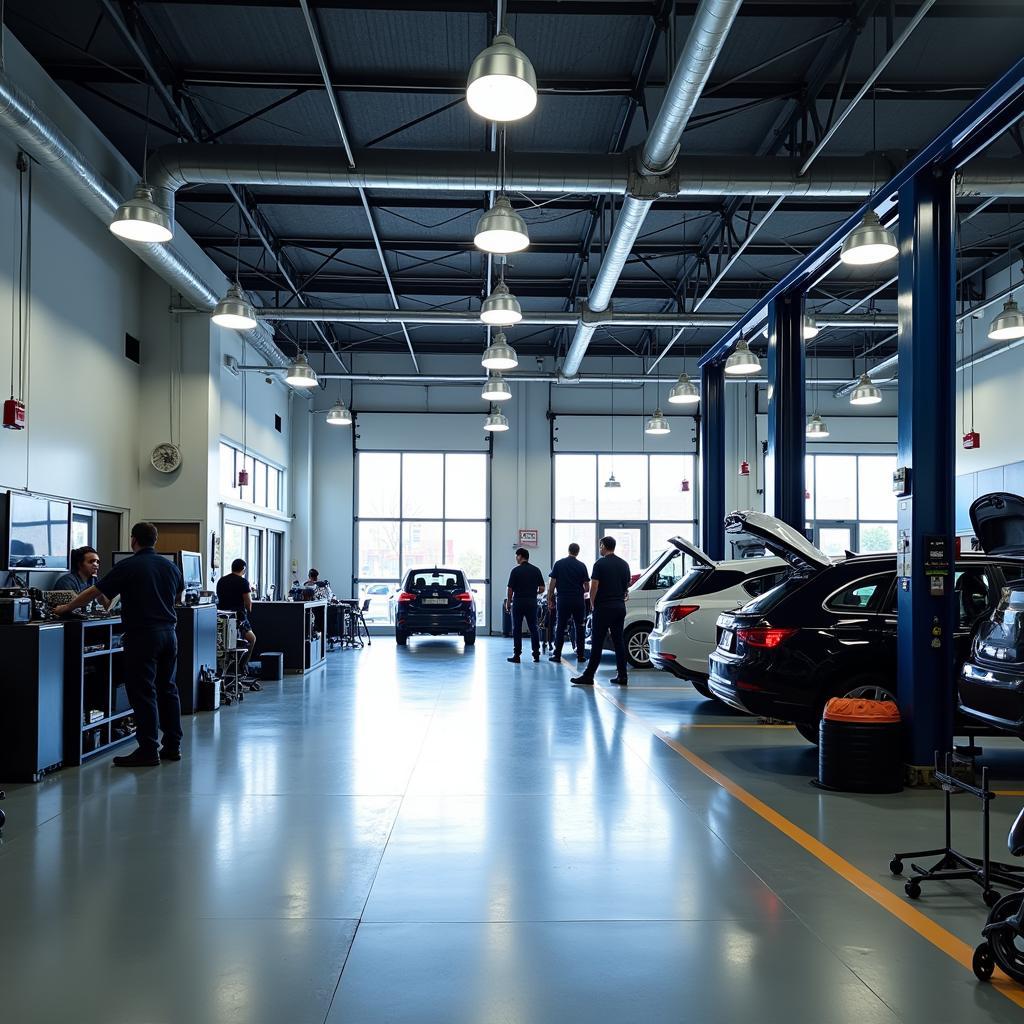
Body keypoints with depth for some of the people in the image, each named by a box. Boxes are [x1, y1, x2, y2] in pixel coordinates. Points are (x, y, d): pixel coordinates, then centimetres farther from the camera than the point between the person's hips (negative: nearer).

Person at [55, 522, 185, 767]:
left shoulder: (128, 567, -8)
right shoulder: (171, 567, 8)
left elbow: (93, 592, -4)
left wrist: (66, 608, 10)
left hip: (142, 635, -6)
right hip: (169, 632, 6)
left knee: (142, 692, -2)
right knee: (167, 689, 12)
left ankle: (148, 750, -2)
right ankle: (172, 746, 16)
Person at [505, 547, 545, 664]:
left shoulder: (515, 571, -8)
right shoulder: (536, 570, 3)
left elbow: (510, 589, -7)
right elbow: (542, 589, 2)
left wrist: (508, 603, 5)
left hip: (518, 602, -3)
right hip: (532, 602, 3)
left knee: (516, 629, 3)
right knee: (533, 628, 9)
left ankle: (517, 655, 3)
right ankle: (536, 654, 7)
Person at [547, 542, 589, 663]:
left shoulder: (558, 564, 0)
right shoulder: (581, 566, 1)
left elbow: (552, 583, -2)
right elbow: (586, 585, 3)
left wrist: (550, 600, 5)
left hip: (563, 600, 0)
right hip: (578, 601, 1)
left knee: (560, 627, 4)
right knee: (579, 628, 8)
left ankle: (557, 655, 3)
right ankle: (580, 655, 8)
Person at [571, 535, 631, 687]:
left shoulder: (600, 563, -10)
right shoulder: (624, 564, 10)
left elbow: (594, 587, -13)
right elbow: (627, 586, 14)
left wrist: (592, 604, 0)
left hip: (603, 608, -6)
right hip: (620, 607, 6)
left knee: (597, 643, -4)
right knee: (619, 641, 8)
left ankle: (588, 676, -2)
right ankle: (622, 676, 6)